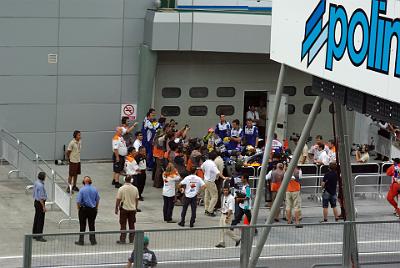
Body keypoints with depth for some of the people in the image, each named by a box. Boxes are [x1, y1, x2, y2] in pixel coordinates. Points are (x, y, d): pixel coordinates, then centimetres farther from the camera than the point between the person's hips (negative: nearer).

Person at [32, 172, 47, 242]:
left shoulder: (36, 183, 6)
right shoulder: (40, 185, -24)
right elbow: (40, 197, -24)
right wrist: (44, 207, -20)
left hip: (36, 202, 10)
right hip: (40, 203, -10)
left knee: (36, 219, 17)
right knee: (40, 220, -5)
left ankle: (34, 234, 25)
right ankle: (39, 236, -4)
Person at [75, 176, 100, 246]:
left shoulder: (82, 190, -12)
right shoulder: (95, 190, -1)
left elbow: (78, 201, -12)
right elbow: (97, 200, 7)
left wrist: (78, 209, 1)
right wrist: (96, 208, 20)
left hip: (84, 209, -3)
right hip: (93, 209, 3)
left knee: (82, 225, 4)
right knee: (92, 225, 11)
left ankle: (81, 241, 6)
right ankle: (93, 240, 12)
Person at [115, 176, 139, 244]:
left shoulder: (121, 189, -12)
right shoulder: (135, 189, -1)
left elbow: (118, 200, -10)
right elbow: (137, 199, 7)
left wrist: (116, 208, 1)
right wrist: (135, 208, 19)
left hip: (124, 208, -3)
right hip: (132, 209, 3)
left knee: (123, 225, 3)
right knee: (132, 225, 11)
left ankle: (122, 240, 3)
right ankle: (131, 239, 15)